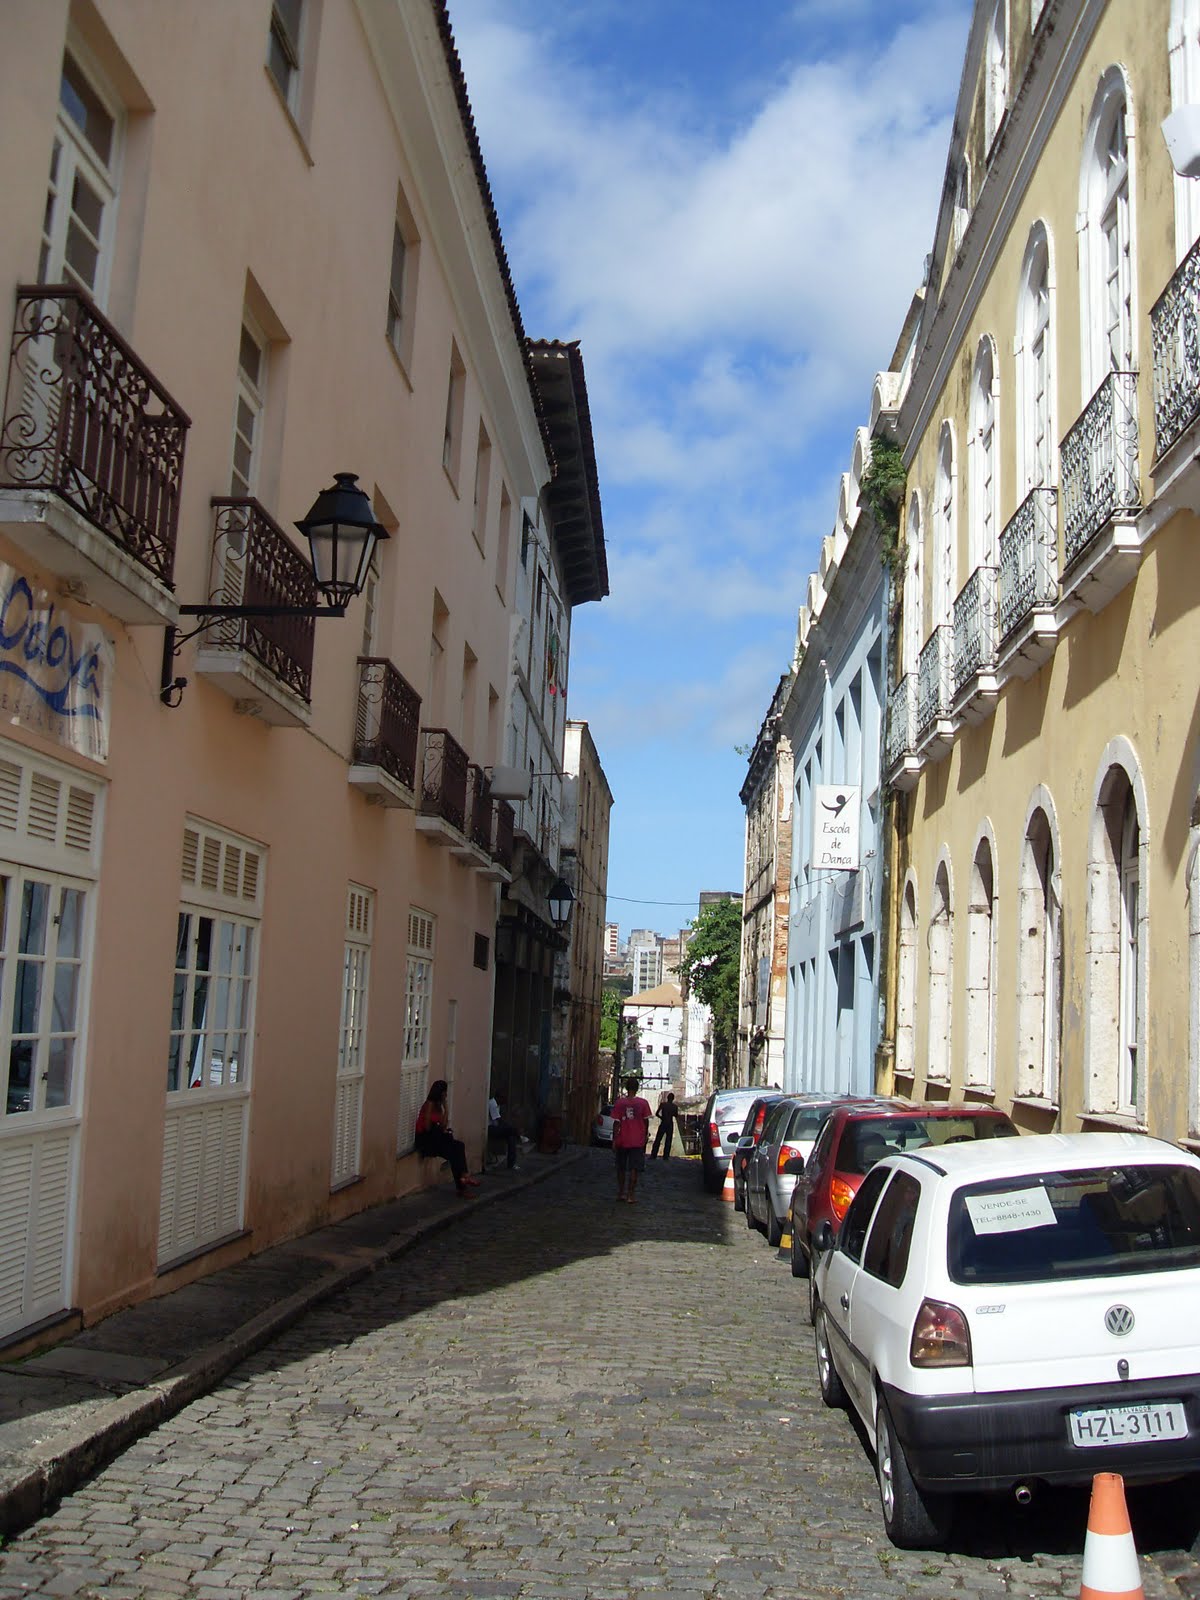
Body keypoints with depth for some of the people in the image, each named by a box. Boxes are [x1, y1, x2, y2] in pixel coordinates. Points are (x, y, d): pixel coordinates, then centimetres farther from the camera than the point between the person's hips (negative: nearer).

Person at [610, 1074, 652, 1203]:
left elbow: (616, 1123, -5)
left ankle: (620, 1193, 19)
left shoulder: (619, 1103, -4)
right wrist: (645, 1136, 13)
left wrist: (614, 1140, 0)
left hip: (622, 1141, 1)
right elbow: (646, 1121, 0)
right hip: (637, 1141, -1)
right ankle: (631, 1195, -2)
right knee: (634, 1168, 2)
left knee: (621, 1168, 14)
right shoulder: (643, 1103, -5)